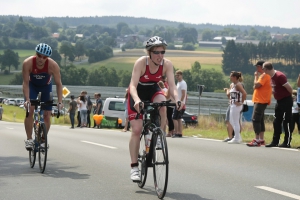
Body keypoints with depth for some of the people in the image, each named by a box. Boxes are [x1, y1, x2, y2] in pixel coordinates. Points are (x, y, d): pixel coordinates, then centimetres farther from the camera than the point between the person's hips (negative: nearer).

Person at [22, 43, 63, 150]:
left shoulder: (53, 65, -33)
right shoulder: (28, 63, -33)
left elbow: (58, 84, -27)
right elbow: (25, 83, -28)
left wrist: (60, 102, -33)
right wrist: (27, 99, -37)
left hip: (46, 86, 1)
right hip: (32, 85, -1)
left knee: (47, 115, -4)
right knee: (30, 110, -19)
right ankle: (29, 139, -9)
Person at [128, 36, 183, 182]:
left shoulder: (167, 64, -22)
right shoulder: (141, 62, -30)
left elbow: (172, 86, -26)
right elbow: (133, 85, -37)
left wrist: (177, 99, -46)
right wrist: (137, 100, -55)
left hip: (153, 90, 3)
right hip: (138, 93, -2)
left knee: (163, 103, -34)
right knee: (136, 130, -10)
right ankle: (134, 167, -3)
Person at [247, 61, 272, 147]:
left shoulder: (264, 75, -14)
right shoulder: (263, 75, 19)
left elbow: (256, 85, -21)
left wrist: (256, 76, -9)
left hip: (261, 101, -11)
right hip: (260, 100, 11)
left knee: (255, 119, -13)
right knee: (260, 120, 13)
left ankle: (257, 140, -16)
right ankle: (261, 140, 16)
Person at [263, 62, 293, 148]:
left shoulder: (279, 76, -21)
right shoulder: (272, 76, 7)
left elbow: (289, 88, -19)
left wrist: (289, 96, -4)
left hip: (286, 101, -10)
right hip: (279, 101, 10)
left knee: (286, 122, -4)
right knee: (276, 122, 12)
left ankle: (287, 142, 1)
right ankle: (275, 141, 19)